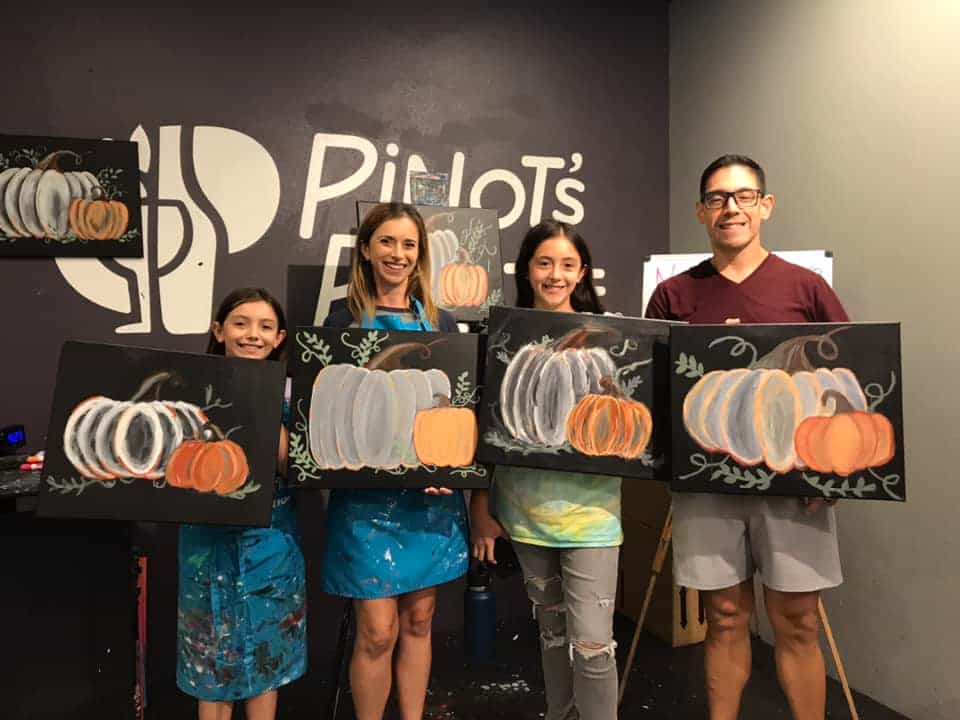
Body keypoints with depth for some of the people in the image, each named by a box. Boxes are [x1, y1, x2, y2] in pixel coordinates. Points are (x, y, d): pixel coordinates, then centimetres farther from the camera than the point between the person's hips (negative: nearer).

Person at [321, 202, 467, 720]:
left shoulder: (441, 323, 7)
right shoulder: (343, 323, -3)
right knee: (377, 632, 3)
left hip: (433, 495, 3)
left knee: (418, 621, 15)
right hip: (369, 497, -3)